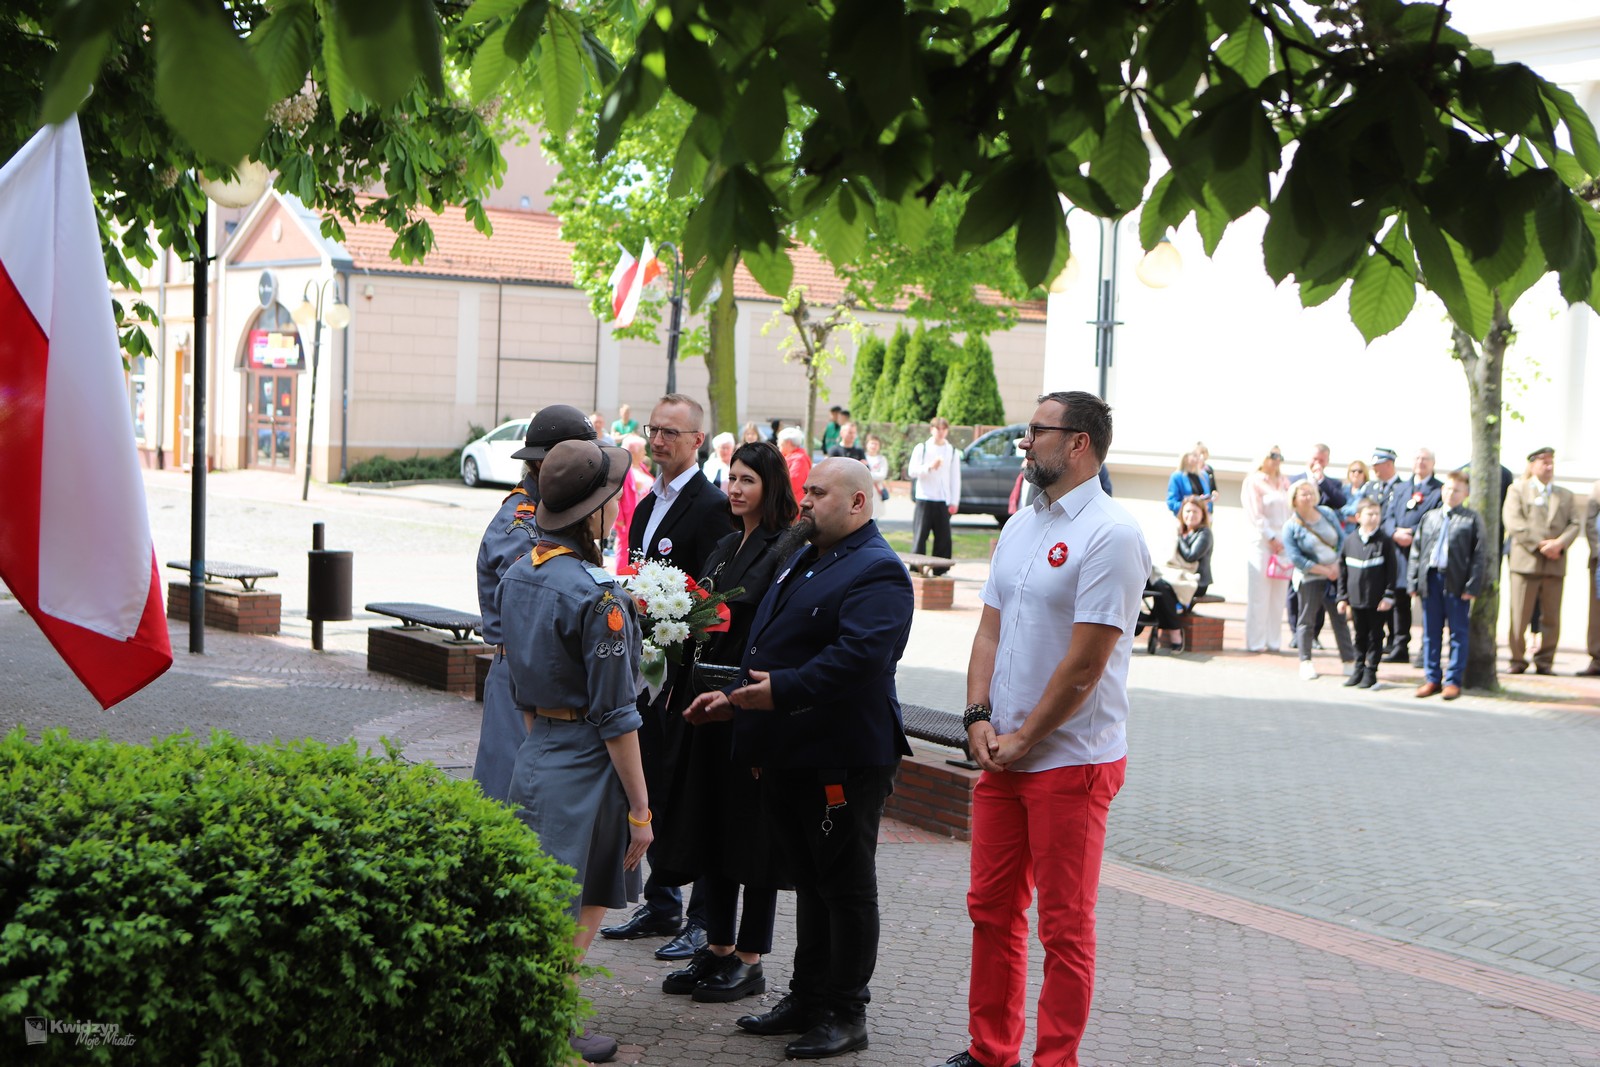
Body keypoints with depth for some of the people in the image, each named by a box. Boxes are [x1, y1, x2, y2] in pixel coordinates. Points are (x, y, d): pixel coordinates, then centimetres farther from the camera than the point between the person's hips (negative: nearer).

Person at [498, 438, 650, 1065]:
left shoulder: (516, 577, 4)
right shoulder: (596, 596, -20)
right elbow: (614, 717, -18)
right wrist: (639, 807, -11)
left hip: (536, 757, 8)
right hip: (585, 769, -8)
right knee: (576, 917, 5)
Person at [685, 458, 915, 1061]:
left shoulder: (876, 572, -14)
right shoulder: (803, 563, 18)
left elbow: (859, 654, -28)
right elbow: (768, 646, 25)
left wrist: (782, 690, -31)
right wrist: (736, 696, 14)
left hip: (843, 759, -10)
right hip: (790, 756, 10)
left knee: (847, 886, 2)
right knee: (809, 881, 18)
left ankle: (845, 1015, 12)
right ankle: (807, 999, 28)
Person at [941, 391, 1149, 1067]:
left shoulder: (1110, 535, -14)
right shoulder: (1019, 527, 13)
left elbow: (1084, 664, -17)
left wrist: (1023, 740, -12)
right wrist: (979, 718, -1)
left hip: (1070, 759, -8)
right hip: (1001, 754, 8)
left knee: (1064, 925, 2)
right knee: (991, 910, 15)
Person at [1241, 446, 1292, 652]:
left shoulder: (1284, 483, 19)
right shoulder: (1254, 481, 2)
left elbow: (1292, 511, 15)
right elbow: (1255, 515, -6)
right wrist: (1271, 538, -13)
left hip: (1284, 544, 5)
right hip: (1262, 543, -5)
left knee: (1277, 596, 3)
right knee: (1259, 596, -6)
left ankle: (1273, 641, 7)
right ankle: (1255, 642, -3)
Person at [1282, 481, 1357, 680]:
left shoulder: (1327, 513, 4)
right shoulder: (1290, 526, -9)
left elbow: (1342, 539, 6)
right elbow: (1296, 558, -15)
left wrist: (1337, 565, -7)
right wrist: (1324, 570, -15)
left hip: (1336, 573, 4)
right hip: (1310, 578, -4)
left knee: (1340, 617, 8)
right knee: (1307, 620, 1)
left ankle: (1349, 660, 14)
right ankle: (1306, 662, 11)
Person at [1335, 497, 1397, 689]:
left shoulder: (1384, 541, -6)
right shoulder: (1349, 540, 2)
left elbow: (1391, 570, -5)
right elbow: (1342, 570, 7)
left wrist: (1388, 596, -9)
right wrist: (1342, 597, 6)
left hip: (1377, 600, -3)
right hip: (1356, 599, 3)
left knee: (1375, 636, 5)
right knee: (1360, 635, 14)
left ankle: (1370, 671, 13)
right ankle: (1359, 668, 23)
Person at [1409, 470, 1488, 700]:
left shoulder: (1472, 519, 1)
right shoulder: (1429, 517, 13)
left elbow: (1480, 555, -3)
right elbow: (1416, 550, 13)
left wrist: (1472, 586, -10)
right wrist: (1415, 581, 5)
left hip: (1457, 583, -4)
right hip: (1431, 578, 4)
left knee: (1458, 633, 3)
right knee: (1430, 633, 8)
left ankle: (1454, 680, 8)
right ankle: (1432, 678, 16)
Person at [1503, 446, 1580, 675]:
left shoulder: (1566, 495, 20)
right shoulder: (1518, 490, 9)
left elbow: (1574, 524, 9)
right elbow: (1513, 522, -5)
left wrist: (1559, 543, -12)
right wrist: (1539, 544, -14)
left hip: (1555, 564, 3)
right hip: (1526, 561, -3)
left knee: (1552, 618, 2)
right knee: (1519, 616, -4)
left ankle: (1545, 660, 10)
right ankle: (1517, 660, 5)